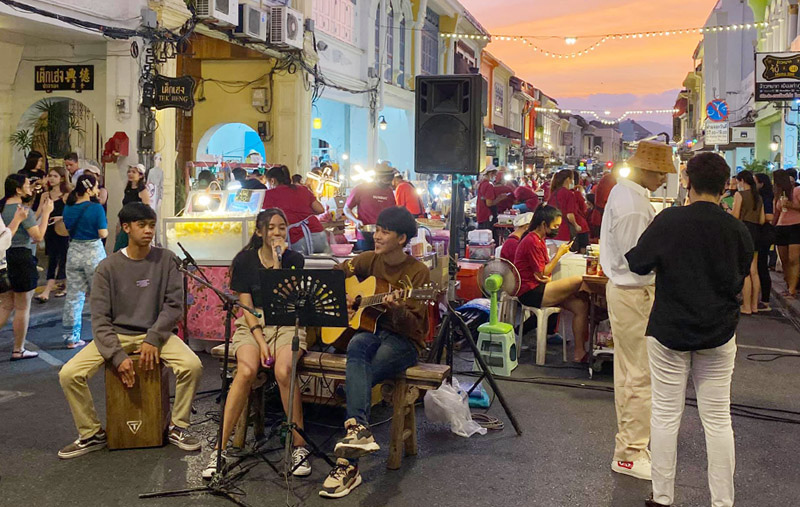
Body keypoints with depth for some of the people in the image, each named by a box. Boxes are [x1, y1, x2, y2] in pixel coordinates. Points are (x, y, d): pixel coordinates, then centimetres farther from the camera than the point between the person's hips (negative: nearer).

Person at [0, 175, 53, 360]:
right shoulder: (23, 209, -16)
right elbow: (38, 236, -17)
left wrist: (40, 209, 17)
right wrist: (46, 212, -11)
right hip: (22, 258, -8)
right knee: (22, 308, 5)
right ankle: (18, 350, 14)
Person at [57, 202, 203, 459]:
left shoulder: (167, 260, -2)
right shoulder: (108, 267, -3)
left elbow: (174, 305, -4)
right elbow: (100, 318, -7)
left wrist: (153, 338, -18)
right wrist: (117, 356, -19)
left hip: (156, 333, 0)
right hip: (117, 334, 1)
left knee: (193, 366, -27)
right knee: (69, 374, -19)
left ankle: (178, 427, -3)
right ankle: (92, 434, 4)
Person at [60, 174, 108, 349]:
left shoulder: (68, 208, 4)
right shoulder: (96, 208, -14)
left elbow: (66, 230, 12)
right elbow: (103, 233, -14)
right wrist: (105, 227, 6)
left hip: (73, 252, 5)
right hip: (93, 252, -5)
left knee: (73, 296, 9)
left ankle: (70, 337, 13)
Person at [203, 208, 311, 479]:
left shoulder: (294, 259, 5)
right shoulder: (244, 260, 6)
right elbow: (245, 305, 0)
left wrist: (277, 261, -13)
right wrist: (260, 341, -12)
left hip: (286, 323, 0)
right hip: (252, 324, 1)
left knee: (284, 371, -31)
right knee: (246, 371, -29)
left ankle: (299, 446, -17)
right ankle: (220, 449, -22)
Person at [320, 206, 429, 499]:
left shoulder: (418, 273, -7)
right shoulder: (370, 260, 8)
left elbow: (414, 326, -12)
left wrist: (398, 310, -32)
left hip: (403, 342, -3)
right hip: (370, 330, 4)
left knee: (357, 374, -32)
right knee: (357, 346, -35)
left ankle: (348, 464, -34)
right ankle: (359, 429, -53)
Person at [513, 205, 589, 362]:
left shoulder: (538, 240, 19)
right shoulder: (532, 241, -14)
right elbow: (541, 274, -14)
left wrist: (547, 278, -6)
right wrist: (559, 254, -7)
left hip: (538, 290, 10)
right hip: (531, 293, -10)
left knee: (581, 305, -5)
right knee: (579, 281, -18)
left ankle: (580, 352, -5)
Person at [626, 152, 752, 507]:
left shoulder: (668, 221, -13)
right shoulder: (737, 230, -4)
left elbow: (638, 264, -6)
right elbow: (741, 280, 9)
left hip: (669, 331, -2)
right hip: (719, 333, 2)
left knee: (666, 414, 7)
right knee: (718, 418, 10)